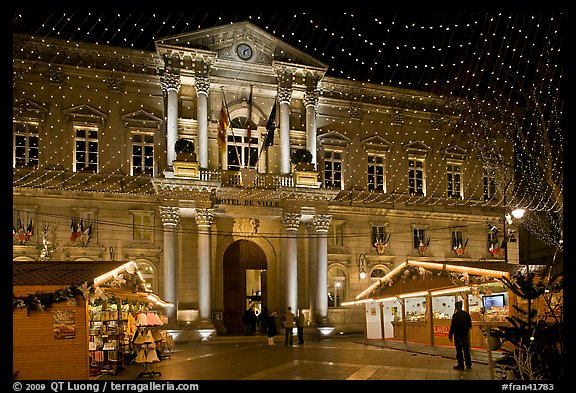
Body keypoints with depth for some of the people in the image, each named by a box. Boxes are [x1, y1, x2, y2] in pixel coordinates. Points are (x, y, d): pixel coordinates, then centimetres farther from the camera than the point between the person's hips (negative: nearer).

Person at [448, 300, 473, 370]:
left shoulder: (455, 315, -15)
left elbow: (452, 326, -16)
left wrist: (450, 336, -11)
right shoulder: (467, 314, 3)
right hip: (465, 335, 6)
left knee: (459, 351, 0)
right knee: (466, 350, 14)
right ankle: (468, 364, 21)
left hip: (458, 335, -6)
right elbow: (470, 325, 13)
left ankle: (461, 365, 3)